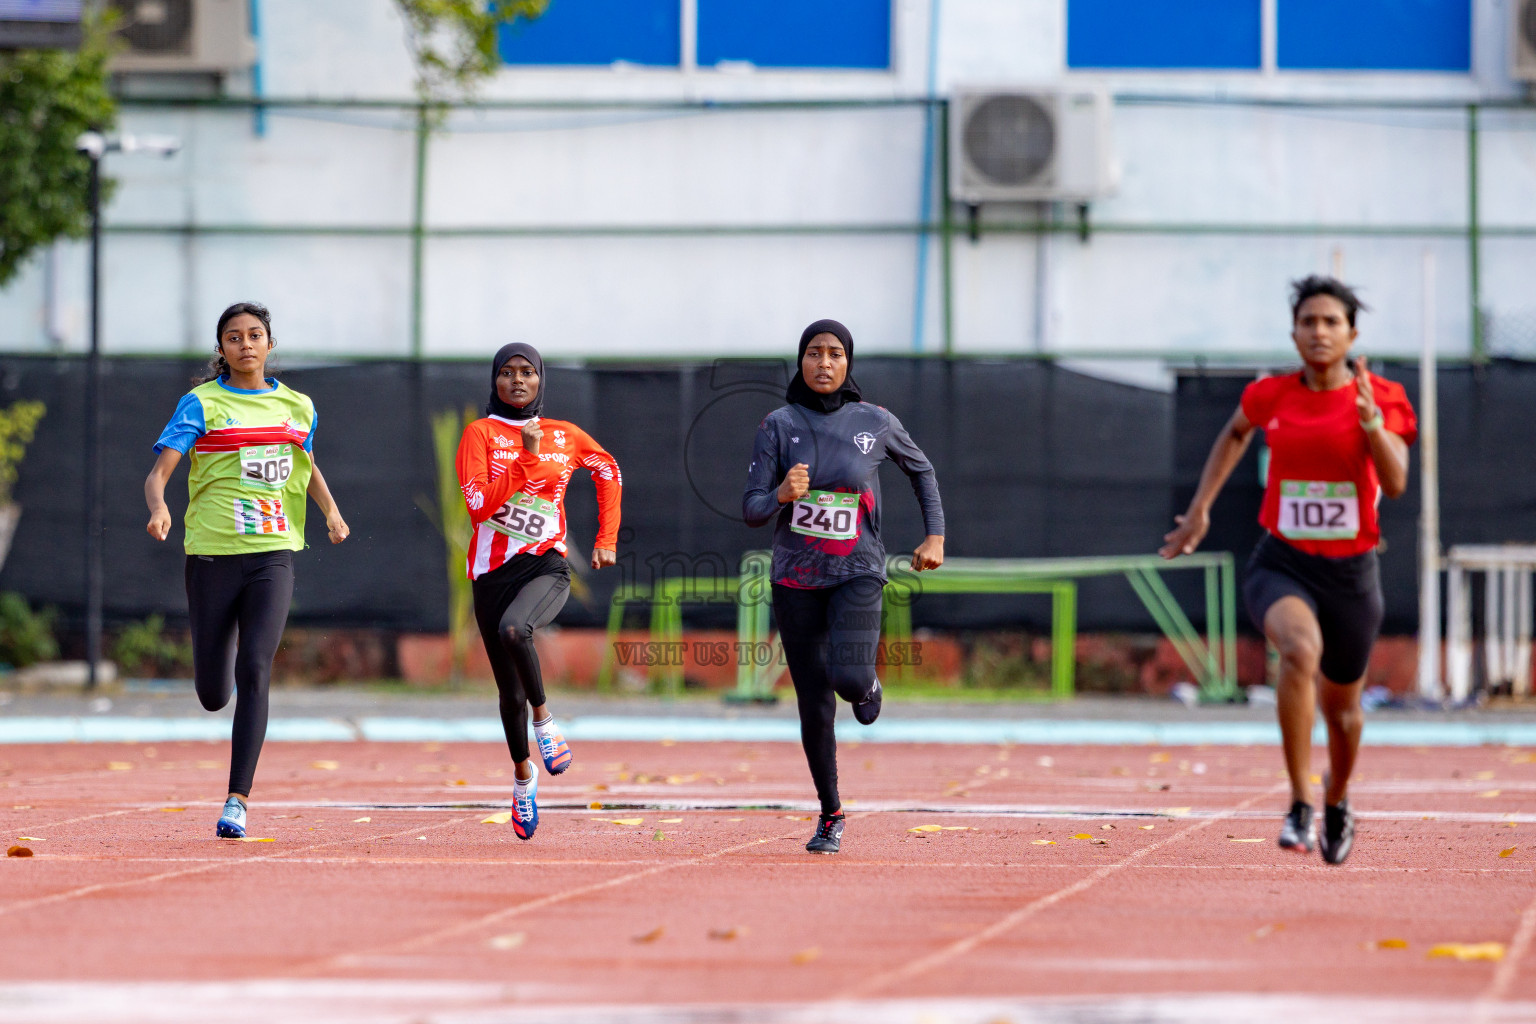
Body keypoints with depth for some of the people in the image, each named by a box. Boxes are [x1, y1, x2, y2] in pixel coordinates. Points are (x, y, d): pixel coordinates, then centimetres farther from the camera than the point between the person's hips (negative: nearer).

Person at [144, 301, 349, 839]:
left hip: (271, 557, 1)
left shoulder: (298, 406, 11)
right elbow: (157, 474, -9)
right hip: (211, 556, -1)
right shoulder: (201, 404, 0)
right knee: (213, 694, 5)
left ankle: (237, 801, -16)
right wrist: (158, 506, -31)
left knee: (254, 672, -18)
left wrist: (331, 511, 11)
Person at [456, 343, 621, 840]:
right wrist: (526, 459, -20)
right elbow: (479, 502, -13)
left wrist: (606, 539, 21)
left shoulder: (564, 436, 8)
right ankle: (523, 774, 32)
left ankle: (544, 718, -13)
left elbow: (608, 470, 26)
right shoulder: (481, 434, 0)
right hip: (492, 571, 1)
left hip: (546, 568, -1)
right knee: (510, 692, 7)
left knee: (513, 629, -36)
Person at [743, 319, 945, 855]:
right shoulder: (779, 425, -3)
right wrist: (782, 495, -28)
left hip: (857, 573, -1)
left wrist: (935, 536, 8)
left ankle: (867, 684, 14)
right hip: (796, 578, 1)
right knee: (815, 706, 2)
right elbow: (752, 510, -7)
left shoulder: (876, 423, -2)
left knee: (848, 679, -24)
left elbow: (921, 470, 16)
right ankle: (830, 815, 20)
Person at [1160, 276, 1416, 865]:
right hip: (1281, 565, -1)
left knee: (1341, 708, 15)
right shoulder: (1271, 396, 0)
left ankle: (1336, 801, 49)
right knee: (1302, 649, -34)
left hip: (1351, 572, 1)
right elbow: (1235, 434, 23)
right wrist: (1200, 509, 17)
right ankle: (1299, 809, -31)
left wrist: (1371, 422, -30)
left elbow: (1395, 484, -16)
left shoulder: (1382, 400, -4)